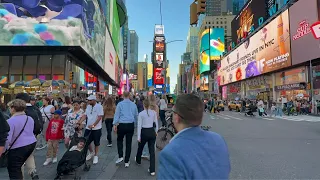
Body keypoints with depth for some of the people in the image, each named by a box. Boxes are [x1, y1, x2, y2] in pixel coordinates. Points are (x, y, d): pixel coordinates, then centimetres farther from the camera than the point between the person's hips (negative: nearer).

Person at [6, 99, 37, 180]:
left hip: (18, 148, -7)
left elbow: (7, 139, -17)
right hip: (32, 143, 7)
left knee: (13, 170, 8)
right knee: (17, 167, 23)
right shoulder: (30, 119, 6)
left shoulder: (10, 121, -16)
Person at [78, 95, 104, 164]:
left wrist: (93, 125, -23)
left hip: (96, 128, -6)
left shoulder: (99, 106, -14)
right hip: (88, 128, 6)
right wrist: (80, 122, -8)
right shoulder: (88, 106, 7)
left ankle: (96, 156, 25)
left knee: (96, 143, 7)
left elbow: (99, 117, -18)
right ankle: (91, 152, 37)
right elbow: (85, 115, 7)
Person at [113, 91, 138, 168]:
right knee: (128, 143, 9)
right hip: (131, 125, 2)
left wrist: (114, 124, -3)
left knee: (119, 140, 22)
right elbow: (136, 115, 13)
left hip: (122, 125, -2)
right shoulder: (133, 104, 4)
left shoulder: (120, 104, -4)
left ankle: (120, 156, 11)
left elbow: (117, 114, -6)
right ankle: (126, 162, 16)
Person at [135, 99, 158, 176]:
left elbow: (139, 126, -11)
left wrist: (138, 136, -6)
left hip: (144, 132, -1)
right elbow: (156, 123, 3)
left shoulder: (141, 113, -10)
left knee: (140, 147, 25)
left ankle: (138, 160, 52)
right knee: (152, 150, 6)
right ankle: (152, 170, 7)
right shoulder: (154, 112, -3)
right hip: (152, 132, 2)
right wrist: (156, 131, 18)